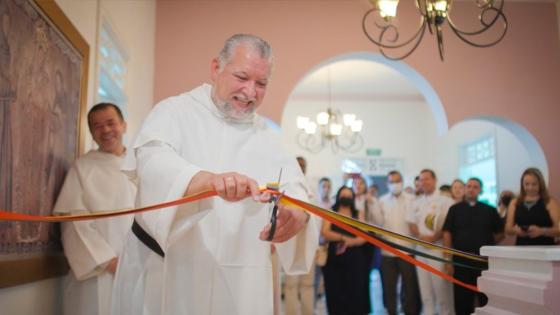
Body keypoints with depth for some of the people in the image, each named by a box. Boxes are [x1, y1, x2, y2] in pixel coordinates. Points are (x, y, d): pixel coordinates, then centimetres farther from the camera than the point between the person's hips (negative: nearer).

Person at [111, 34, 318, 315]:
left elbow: (293, 187, -4)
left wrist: (296, 213, -29)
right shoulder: (174, 112, -4)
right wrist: (209, 180, -44)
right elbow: (153, 163, -23)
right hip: (166, 275, -3)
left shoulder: (266, 137, 9)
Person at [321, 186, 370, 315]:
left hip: (354, 260, 1)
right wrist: (343, 238, -16)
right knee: (335, 293, -1)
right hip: (334, 259, 0)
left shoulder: (358, 214, 11)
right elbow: (325, 233, -7)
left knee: (354, 293, -3)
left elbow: (363, 237, 0)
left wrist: (347, 243, -14)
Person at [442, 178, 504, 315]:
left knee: (486, 299, 5)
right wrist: (448, 260, -5)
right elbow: (447, 233, 0)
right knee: (462, 301, 5)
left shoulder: (489, 210, 7)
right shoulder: (455, 209, 5)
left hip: (484, 261, 1)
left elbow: (500, 233, 12)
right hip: (461, 261, 0)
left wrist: (487, 245, 2)